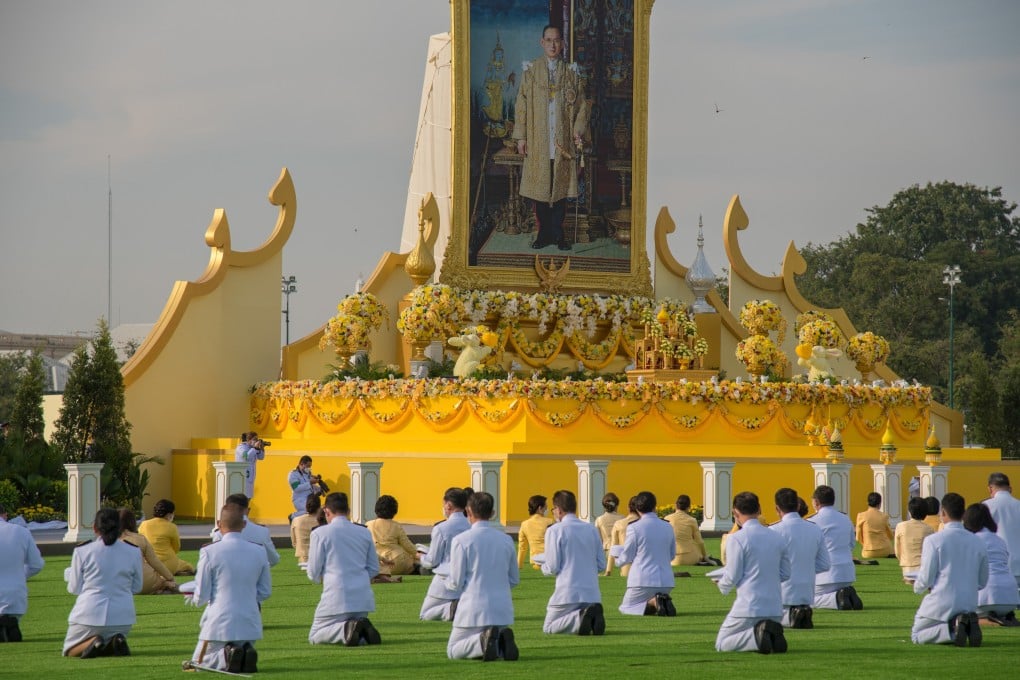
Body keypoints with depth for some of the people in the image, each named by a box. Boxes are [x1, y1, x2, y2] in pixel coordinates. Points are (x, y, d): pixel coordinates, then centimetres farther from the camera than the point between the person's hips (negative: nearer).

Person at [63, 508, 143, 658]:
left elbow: (74, 588, -1)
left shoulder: (82, 552, -7)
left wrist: (69, 573, 18)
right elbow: (137, 587, 8)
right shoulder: (134, 552, -1)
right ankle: (116, 642, -6)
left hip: (90, 613, -2)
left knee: (71, 651, 20)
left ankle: (93, 644, -12)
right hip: (122, 616, 2)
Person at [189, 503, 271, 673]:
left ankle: (225, 657, -15)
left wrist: (196, 600, 15)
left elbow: (202, 594, -8)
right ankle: (245, 656, -11)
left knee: (199, 663, 17)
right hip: (249, 624, 4)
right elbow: (265, 592, 8)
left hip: (220, 623, -4)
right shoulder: (259, 552, 0)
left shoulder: (210, 552, -12)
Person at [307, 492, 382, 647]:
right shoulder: (364, 533, 9)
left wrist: (321, 578, 21)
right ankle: (364, 631, -11)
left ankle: (346, 630, -19)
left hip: (336, 595, -5)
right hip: (363, 597, 5)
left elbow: (314, 573, -1)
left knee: (315, 637, 8)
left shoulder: (320, 533, -4)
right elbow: (374, 569, 13)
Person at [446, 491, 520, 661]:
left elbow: (456, 583, -8)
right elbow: (514, 580, 12)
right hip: (503, 609, 5)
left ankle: (483, 641, -17)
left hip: (474, 609, -5)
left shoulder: (461, 540, -9)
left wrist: (448, 582, 15)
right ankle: (502, 641, -9)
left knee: (453, 651, 13)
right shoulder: (506, 540, 5)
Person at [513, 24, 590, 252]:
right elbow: (522, 105, 3)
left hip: (562, 141, 0)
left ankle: (558, 233, 9)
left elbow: (581, 105, 8)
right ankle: (544, 232, 9)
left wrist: (578, 130, -6)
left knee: (560, 187, 2)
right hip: (537, 141, 0)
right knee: (539, 188, 1)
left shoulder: (571, 73, 6)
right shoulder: (531, 71, 4)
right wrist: (521, 136, -2)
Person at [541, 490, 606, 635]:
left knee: (548, 628, 9)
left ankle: (579, 618, -20)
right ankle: (594, 617, -10)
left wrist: (543, 567, 15)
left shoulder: (555, 530, -6)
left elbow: (552, 568, -7)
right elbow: (601, 565, 11)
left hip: (567, 593, -5)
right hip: (592, 593, 5)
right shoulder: (592, 530, 9)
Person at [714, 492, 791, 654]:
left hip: (749, 607, -5)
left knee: (722, 644, 10)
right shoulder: (779, 538, 6)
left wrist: (722, 585, 14)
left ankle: (756, 635, -17)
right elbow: (785, 574, 12)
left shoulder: (737, 538, -11)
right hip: (775, 609, 6)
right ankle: (773, 634, -6)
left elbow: (732, 577, -8)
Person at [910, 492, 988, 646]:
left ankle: (951, 629, -15)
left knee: (917, 636, 15)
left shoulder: (933, 540, -12)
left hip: (941, 604, -5)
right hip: (969, 604, 5)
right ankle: (968, 625, -6)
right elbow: (982, 581, 9)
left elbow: (925, 579, -10)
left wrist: (917, 586, 14)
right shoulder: (978, 542, 2)